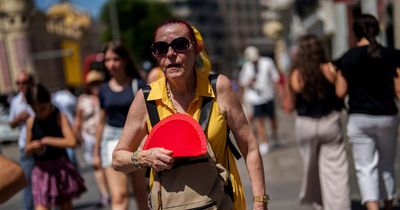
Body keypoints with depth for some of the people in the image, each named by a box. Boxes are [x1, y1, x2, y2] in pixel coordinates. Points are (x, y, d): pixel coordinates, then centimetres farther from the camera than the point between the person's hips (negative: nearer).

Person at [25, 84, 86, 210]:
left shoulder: (59, 117, -8)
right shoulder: (31, 122, 1)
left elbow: (72, 141, -22)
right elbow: (27, 150, 11)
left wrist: (47, 140, -18)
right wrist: (32, 147, -12)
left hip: (61, 167, -2)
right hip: (41, 170, 2)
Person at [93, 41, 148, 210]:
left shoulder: (138, 85, -3)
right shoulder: (104, 90, 6)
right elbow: (102, 122, 14)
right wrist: (96, 152, 16)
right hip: (112, 139, 1)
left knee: (141, 193, 12)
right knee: (119, 196, -9)